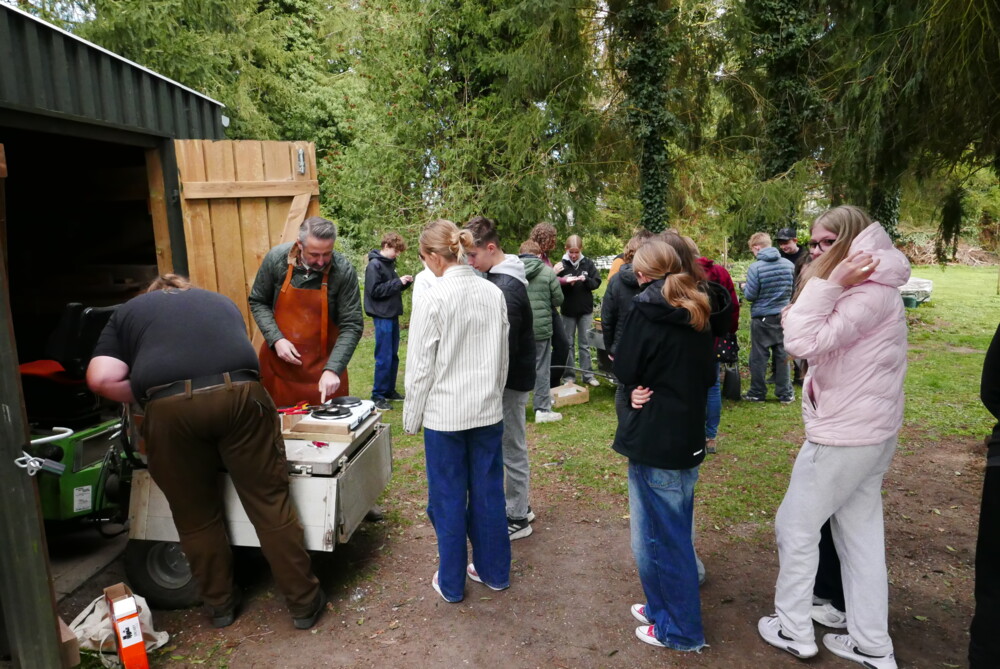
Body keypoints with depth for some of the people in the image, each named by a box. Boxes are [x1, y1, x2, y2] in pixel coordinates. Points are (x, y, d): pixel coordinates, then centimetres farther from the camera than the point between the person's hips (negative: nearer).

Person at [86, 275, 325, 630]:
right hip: (240, 394, 2)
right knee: (269, 503, 10)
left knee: (196, 515, 17)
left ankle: (221, 604, 34)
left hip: (170, 407, -1)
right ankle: (304, 602, 20)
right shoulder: (220, 300, 34)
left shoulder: (128, 310, 26)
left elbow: (101, 379, 11)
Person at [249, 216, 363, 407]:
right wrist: (276, 339, -12)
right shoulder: (276, 258, -11)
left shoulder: (344, 271, -16)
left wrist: (332, 369, -25)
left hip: (323, 364, -2)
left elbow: (351, 326, -15)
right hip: (278, 360, 2)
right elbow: (258, 302, 2)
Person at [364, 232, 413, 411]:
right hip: (382, 317, -9)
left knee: (393, 356, 13)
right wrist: (398, 282, -17)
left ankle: (389, 390, 24)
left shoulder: (389, 264, 13)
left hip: (393, 315, 9)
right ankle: (378, 395, 4)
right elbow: (375, 291, -19)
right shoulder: (374, 265, -12)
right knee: (384, 358, -5)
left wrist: (405, 283, 1)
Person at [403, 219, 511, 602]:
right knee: (488, 492, 16)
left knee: (448, 498, 9)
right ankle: (494, 571, 31)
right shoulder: (494, 293, 0)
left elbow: (420, 365, -11)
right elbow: (502, 357, 9)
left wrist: (412, 417, 0)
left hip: (445, 413, -5)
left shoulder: (435, 297, -15)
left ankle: (451, 583, 23)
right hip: (488, 410, 5)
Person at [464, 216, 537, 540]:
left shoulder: (506, 288, -24)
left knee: (512, 448, 3)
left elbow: (506, 346, -25)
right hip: (509, 376, 10)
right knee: (511, 445, 19)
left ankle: (517, 519, 18)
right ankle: (518, 504, 34)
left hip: (511, 379, -10)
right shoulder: (499, 277, 8)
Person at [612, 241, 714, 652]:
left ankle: (679, 629, 19)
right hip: (689, 435, 8)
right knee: (675, 530, 19)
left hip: (653, 439, -8)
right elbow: (707, 374, 13)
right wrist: (675, 388, 4)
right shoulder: (697, 313, 7)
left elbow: (625, 371, -12)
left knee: (659, 535, 6)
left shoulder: (645, 310, -14)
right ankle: (664, 607, 34)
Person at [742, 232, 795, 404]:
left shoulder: (755, 268, -17)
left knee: (759, 356, 6)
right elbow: (792, 289, 10)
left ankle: (757, 393, 14)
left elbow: (750, 295, -12)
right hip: (783, 315, 4)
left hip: (762, 317, -4)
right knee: (782, 354, 12)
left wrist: (744, 287, 8)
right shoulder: (788, 264, -1)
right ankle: (785, 394, 16)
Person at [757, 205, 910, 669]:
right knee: (861, 533, 15)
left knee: (795, 525, 4)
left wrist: (828, 282, -26)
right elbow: (822, 340, 19)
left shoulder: (871, 294, -21)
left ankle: (793, 630, 19)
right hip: (869, 430, 10)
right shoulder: (866, 290, 12)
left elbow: (803, 342, -31)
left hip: (844, 434, -10)